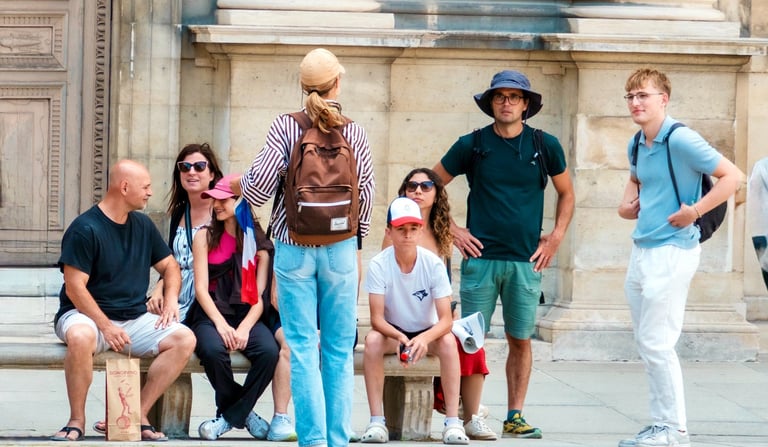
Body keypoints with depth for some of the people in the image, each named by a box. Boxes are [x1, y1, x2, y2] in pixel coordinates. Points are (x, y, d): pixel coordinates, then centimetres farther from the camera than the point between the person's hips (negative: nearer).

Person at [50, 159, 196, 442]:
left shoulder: (143, 225, 11)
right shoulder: (85, 229, -11)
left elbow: (169, 265, 21)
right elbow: (75, 288, -15)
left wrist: (171, 298, 0)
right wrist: (106, 327, -22)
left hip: (135, 319, 6)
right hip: (87, 314, -6)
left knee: (185, 339, -17)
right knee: (80, 337, -41)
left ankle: (140, 414, -12)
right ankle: (77, 419, -22)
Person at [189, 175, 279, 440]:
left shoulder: (259, 243, 9)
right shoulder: (205, 238, 7)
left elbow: (259, 296, 3)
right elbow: (201, 289, -1)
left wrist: (244, 328, -15)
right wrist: (221, 324, -17)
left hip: (246, 316, 1)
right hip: (210, 315, -1)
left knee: (268, 351, -31)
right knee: (213, 349, -35)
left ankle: (230, 416, -13)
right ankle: (244, 413, -10)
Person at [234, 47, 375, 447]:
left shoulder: (285, 127, -6)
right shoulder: (354, 133, -1)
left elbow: (259, 186, -11)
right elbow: (366, 195, 3)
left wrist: (234, 184, 12)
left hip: (295, 249, -1)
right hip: (340, 250, 1)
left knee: (302, 349, 1)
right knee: (339, 350, 8)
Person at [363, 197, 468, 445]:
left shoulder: (434, 264, -17)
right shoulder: (379, 265, -17)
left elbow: (446, 320, -21)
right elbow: (376, 319, -21)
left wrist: (425, 338, -42)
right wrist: (400, 338, -41)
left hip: (428, 333, 0)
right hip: (393, 332, 0)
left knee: (448, 341, -32)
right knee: (372, 340, -33)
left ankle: (453, 422, -31)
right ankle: (376, 421, -30)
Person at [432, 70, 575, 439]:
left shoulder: (545, 146, 5)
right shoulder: (472, 145, 1)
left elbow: (566, 193, 18)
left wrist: (555, 238, 8)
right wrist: (451, 230, 4)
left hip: (526, 261, 1)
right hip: (481, 257, -1)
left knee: (520, 340, 5)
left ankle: (515, 416, 12)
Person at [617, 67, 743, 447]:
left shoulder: (680, 140, -15)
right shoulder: (637, 144, 10)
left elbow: (732, 176, -16)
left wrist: (694, 211, -20)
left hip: (671, 251, -9)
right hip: (641, 250, 9)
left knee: (656, 343, -8)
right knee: (646, 343, 11)